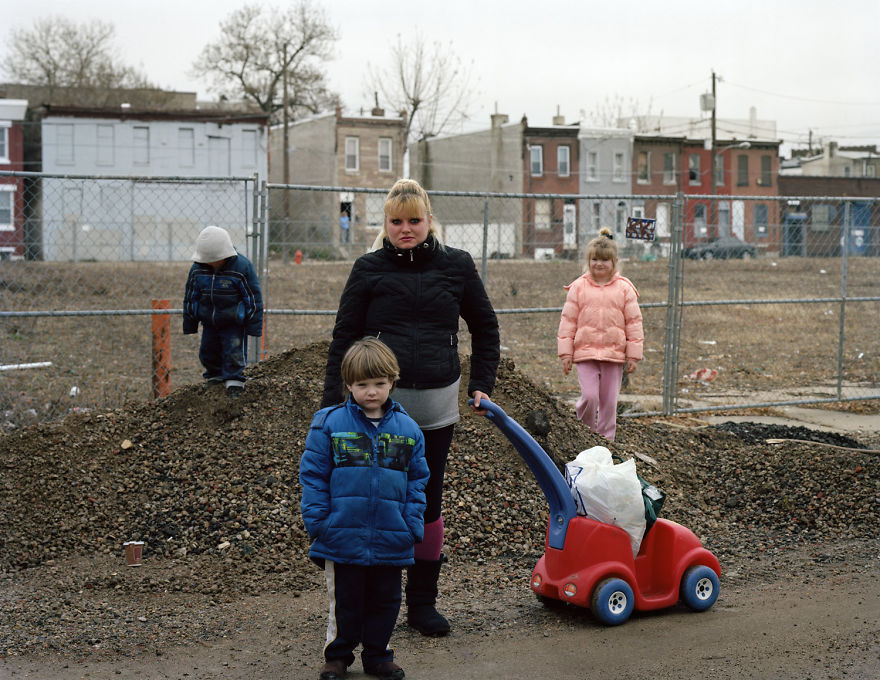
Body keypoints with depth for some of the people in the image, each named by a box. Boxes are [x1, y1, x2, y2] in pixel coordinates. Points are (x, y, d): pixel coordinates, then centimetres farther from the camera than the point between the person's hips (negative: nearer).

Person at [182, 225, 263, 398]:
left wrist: (254, 325, -11)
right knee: (208, 352, 13)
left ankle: (234, 381, 9)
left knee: (234, 352, -6)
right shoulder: (198, 269, -8)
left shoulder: (242, 267, -20)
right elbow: (190, 296, 5)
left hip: (234, 322, -4)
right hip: (209, 322, 5)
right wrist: (189, 324, 8)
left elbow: (254, 297, -13)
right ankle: (214, 376, 35)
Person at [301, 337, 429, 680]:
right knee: (345, 602, 11)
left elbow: (417, 482, 8)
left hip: (391, 542, 2)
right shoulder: (328, 424, -5)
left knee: (385, 601, 13)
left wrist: (413, 526, 1)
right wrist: (317, 522, -8)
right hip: (342, 538, -2)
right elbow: (313, 476, -3)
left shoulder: (407, 429, 2)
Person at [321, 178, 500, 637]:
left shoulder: (456, 266, 6)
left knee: (428, 503, 8)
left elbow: (485, 327, 17)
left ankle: (422, 603, 22)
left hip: (436, 405, 2)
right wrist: (331, 405, -3)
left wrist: (481, 385, 11)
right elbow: (343, 338, 3)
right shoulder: (369, 269, 2)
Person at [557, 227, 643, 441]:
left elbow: (634, 323, 4)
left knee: (609, 401, 6)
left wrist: (633, 355, 1)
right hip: (585, 352, -1)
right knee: (589, 396, -11)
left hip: (614, 353, 1)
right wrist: (565, 353, 0)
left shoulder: (624, 288, 2)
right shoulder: (578, 287, 2)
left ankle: (606, 440, 18)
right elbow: (568, 320, 4)